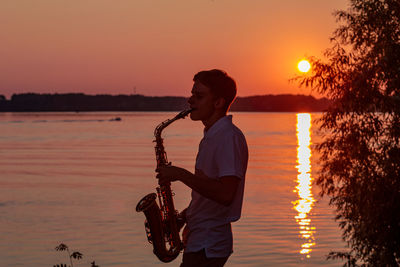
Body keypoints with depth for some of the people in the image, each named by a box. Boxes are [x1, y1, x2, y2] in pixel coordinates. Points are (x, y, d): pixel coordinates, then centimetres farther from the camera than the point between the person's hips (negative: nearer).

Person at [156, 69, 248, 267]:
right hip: (198, 243, 10)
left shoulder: (229, 137, -17)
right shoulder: (210, 137, 16)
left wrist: (181, 175, -21)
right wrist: (185, 215, 10)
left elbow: (225, 194, -27)